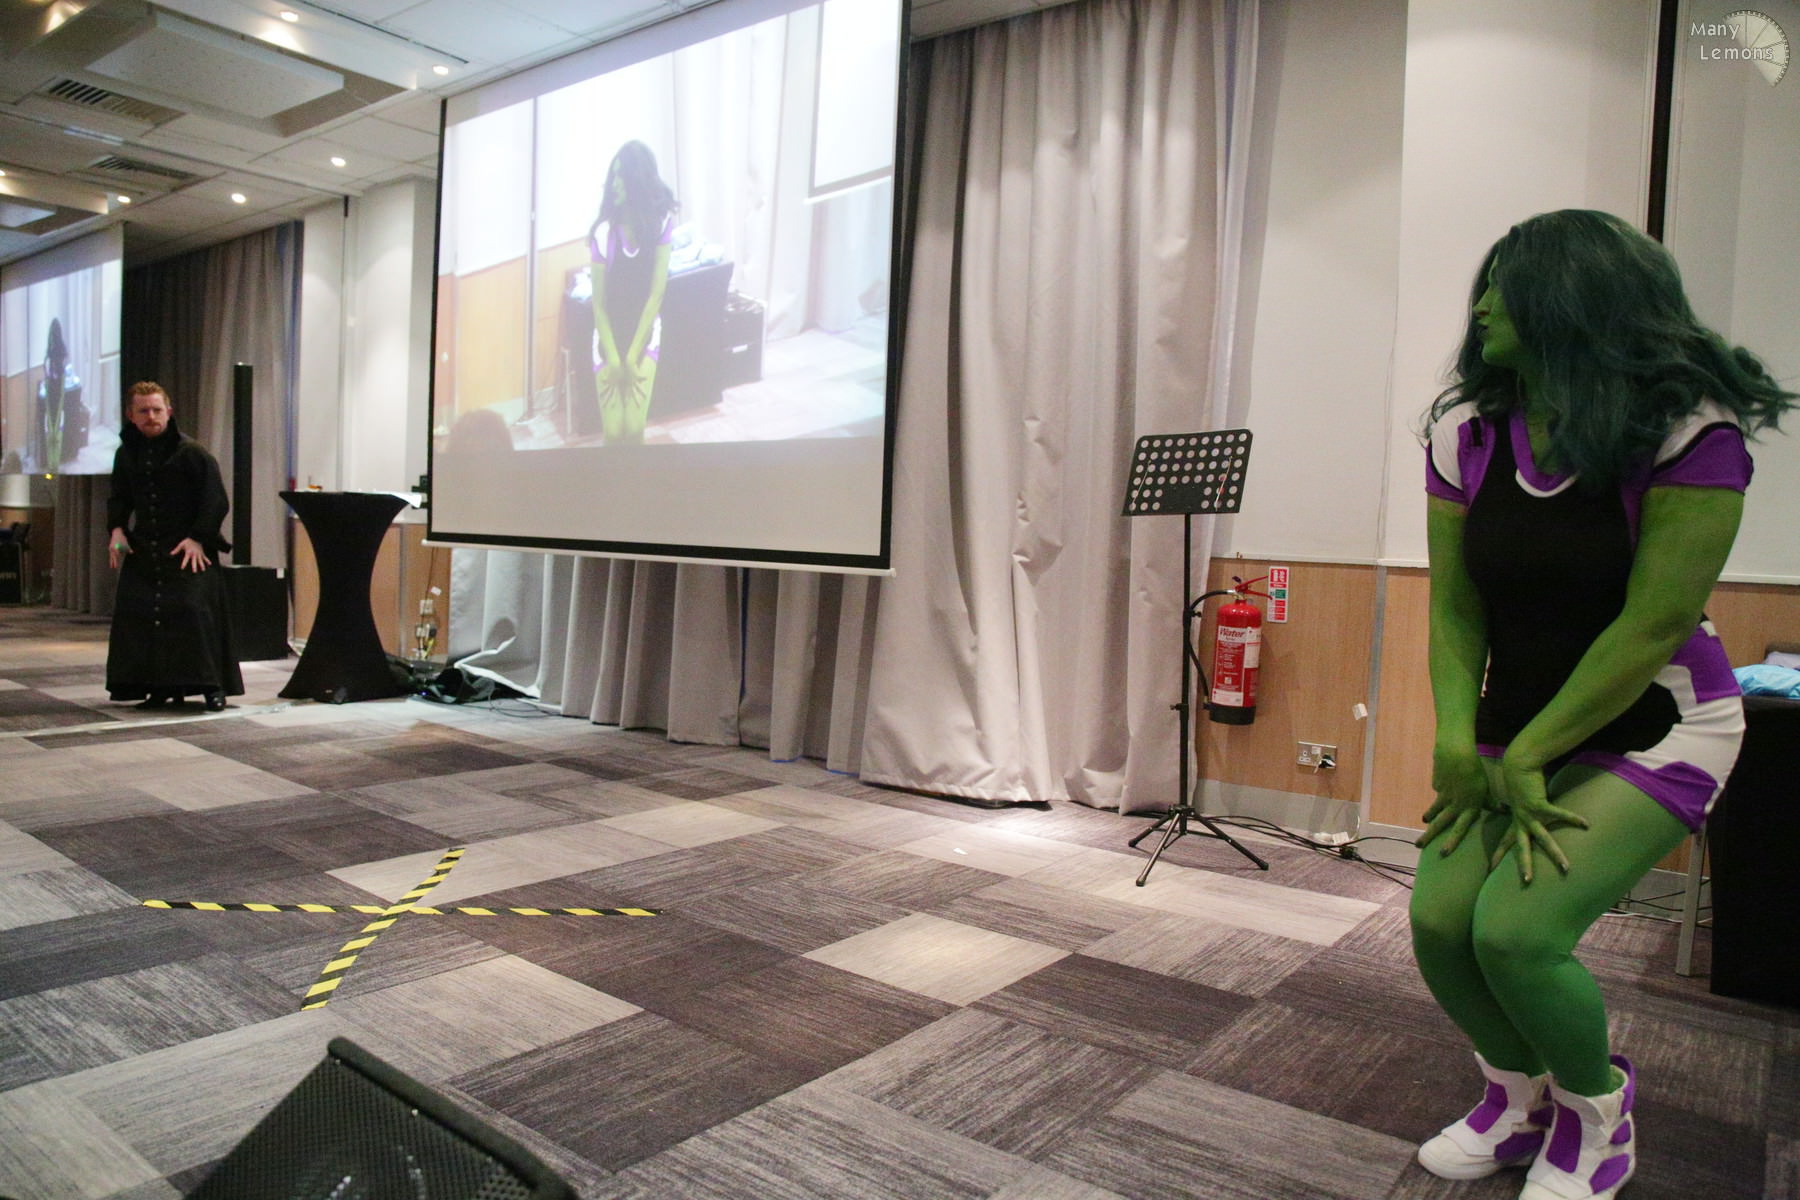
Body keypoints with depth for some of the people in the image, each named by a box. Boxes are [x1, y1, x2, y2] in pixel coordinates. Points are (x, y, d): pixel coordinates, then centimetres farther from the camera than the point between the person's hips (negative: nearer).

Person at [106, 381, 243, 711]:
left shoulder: (192, 453, -7)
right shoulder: (127, 454, 11)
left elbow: (216, 501, -8)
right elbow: (119, 498, 21)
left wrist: (198, 538, -16)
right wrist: (117, 529, 3)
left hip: (188, 552, -6)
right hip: (142, 551, 6)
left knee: (194, 610, -13)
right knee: (136, 615, 3)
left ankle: (212, 686, -6)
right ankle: (160, 686, 12)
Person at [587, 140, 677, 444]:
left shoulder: (660, 224, -11)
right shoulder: (603, 231, -14)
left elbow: (656, 294, -11)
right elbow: (599, 303, -9)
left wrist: (633, 354, -11)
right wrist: (612, 357, -12)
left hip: (645, 338, 0)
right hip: (610, 339, 0)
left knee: (634, 428, -10)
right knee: (613, 431, -6)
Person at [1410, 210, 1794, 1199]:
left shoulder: (1688, 430, -18)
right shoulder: (1466, 428, -4)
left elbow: (1654, 625, -20)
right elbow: (1455, 608, -3)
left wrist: (1521, 761, -19)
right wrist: (1458, 741, -14)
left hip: (1648, 727, -4)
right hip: (1515, 723, 5)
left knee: (1516, 930, -19)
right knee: (1439, 917, -8)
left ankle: (1596, 1111, 16)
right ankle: (1519, 1095, 24)